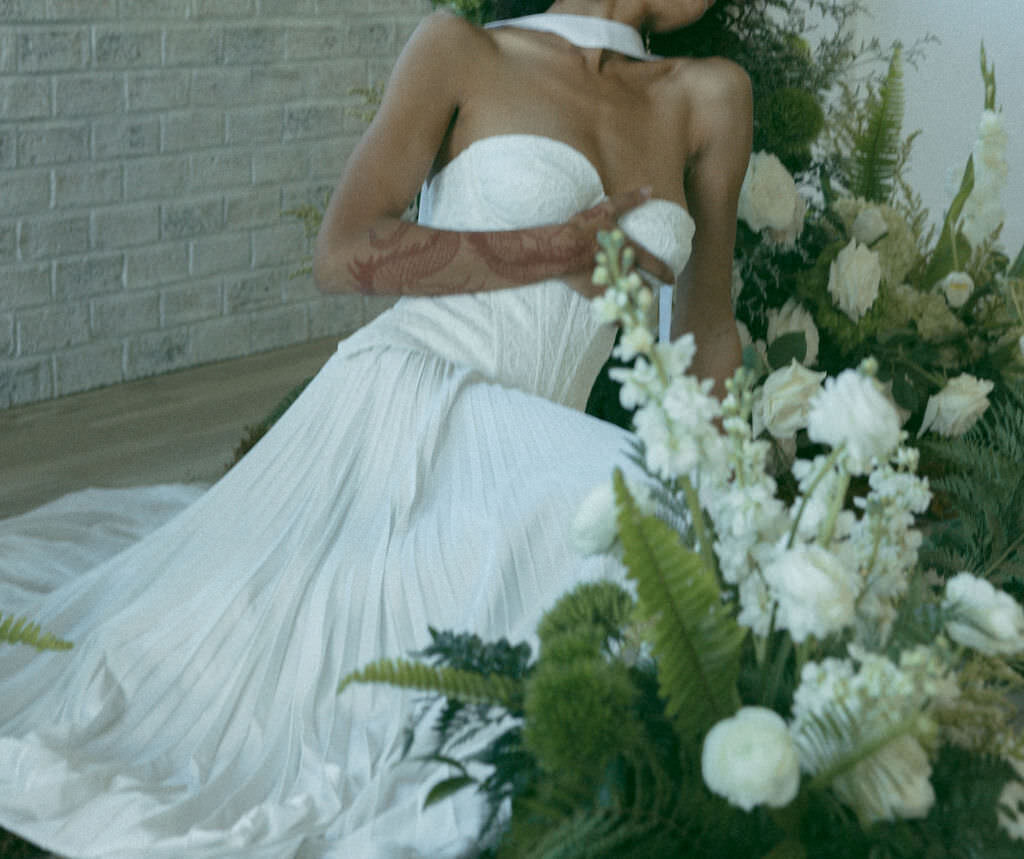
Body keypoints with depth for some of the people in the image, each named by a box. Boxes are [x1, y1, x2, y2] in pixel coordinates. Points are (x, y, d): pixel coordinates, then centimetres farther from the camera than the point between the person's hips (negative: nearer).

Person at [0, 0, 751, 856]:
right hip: (403, 397, -4)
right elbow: (345, 255, -6)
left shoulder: (707, 97, 13)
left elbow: (707, 332, 17)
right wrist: (562, 249, -7)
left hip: (527, 452, 4)